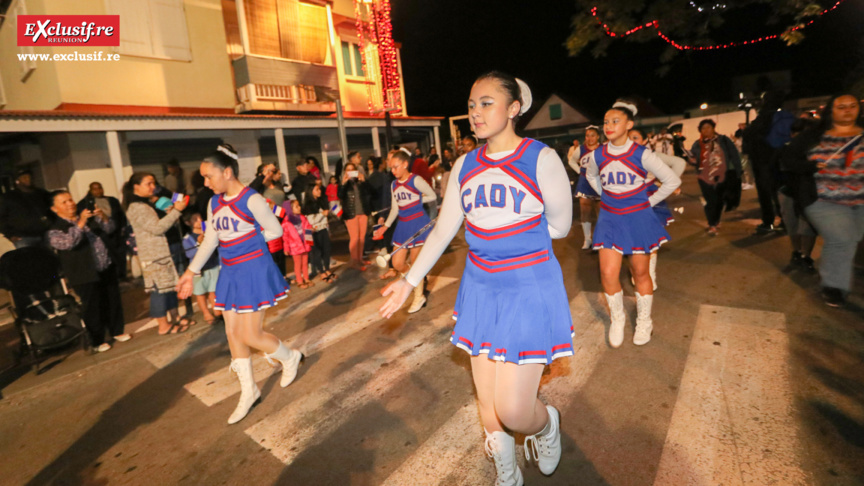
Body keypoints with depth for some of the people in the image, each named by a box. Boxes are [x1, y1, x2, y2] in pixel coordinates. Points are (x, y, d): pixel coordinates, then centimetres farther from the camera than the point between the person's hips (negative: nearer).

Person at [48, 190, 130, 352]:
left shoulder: (90, 218, 10)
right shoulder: (55, 230, -7)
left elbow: (109, 228, 3)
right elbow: (68, 242, -25)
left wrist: (103, 216, -16)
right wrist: (81, 222, -33)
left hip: (107, 269, 5)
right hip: (85, 277, -5)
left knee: (113, 301, 13)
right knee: (93, 308, 4)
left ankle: (117, 331, 30)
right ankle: (98, 341, 18)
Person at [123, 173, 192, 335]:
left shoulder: (147, 204, 17)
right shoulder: (137, 208, -14)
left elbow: (161, 223, 20)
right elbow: (157, 228, -20)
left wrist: (170, 211, 3)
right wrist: (176, 211, -23)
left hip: (162, 252, 10)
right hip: (153, 255, -10)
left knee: (170, 285, 13)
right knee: (159, 288, -4)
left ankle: (175, 318, 23)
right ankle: (164, 326, 5)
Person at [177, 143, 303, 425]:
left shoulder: (251, 200, -15)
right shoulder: (215, 203, 7)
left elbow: (275, 230, -7)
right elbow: (209, 240, 14)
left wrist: (247, 240, -1)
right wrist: (191, 272, 13)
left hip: (254, 271, -7)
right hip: (230, 273, 8)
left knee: (249, 336, -5)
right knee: (232, 334, 10)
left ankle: (290, 358, 24)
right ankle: (248, 391, 26)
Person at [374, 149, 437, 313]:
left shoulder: (415, 180, -11)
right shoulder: (394, 185, 9)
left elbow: (433, 196, -7)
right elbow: (394, 209, 12)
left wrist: (416, 200, -6)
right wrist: (385, 226, 5)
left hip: (418, 224, -7)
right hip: (403, 225, 7)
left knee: (415, 262, 0)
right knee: (397, 263, 4)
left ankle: (419, 297, 18)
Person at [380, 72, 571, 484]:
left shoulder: (541, 159, -9)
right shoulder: (465, 166, 5)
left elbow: (560, 225, -4)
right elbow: (443, 229, 5)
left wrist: (509, 229, -1)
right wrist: (410, 280, -1)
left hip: (529, 290, -4)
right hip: (480, 289, 5)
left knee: (513, 411, -5)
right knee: (488, 402, 14)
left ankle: (548, 424, 34)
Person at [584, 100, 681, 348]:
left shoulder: (641, 154, -13)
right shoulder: (597, 156, -5)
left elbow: (673, 181, -4)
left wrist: (650, 201, -2)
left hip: (638, 218, -2)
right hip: (609, 218, 2)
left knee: (640, 272, 10)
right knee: (608, 273, -6)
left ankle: (644, 322, 31)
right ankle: (617, 320, 19)